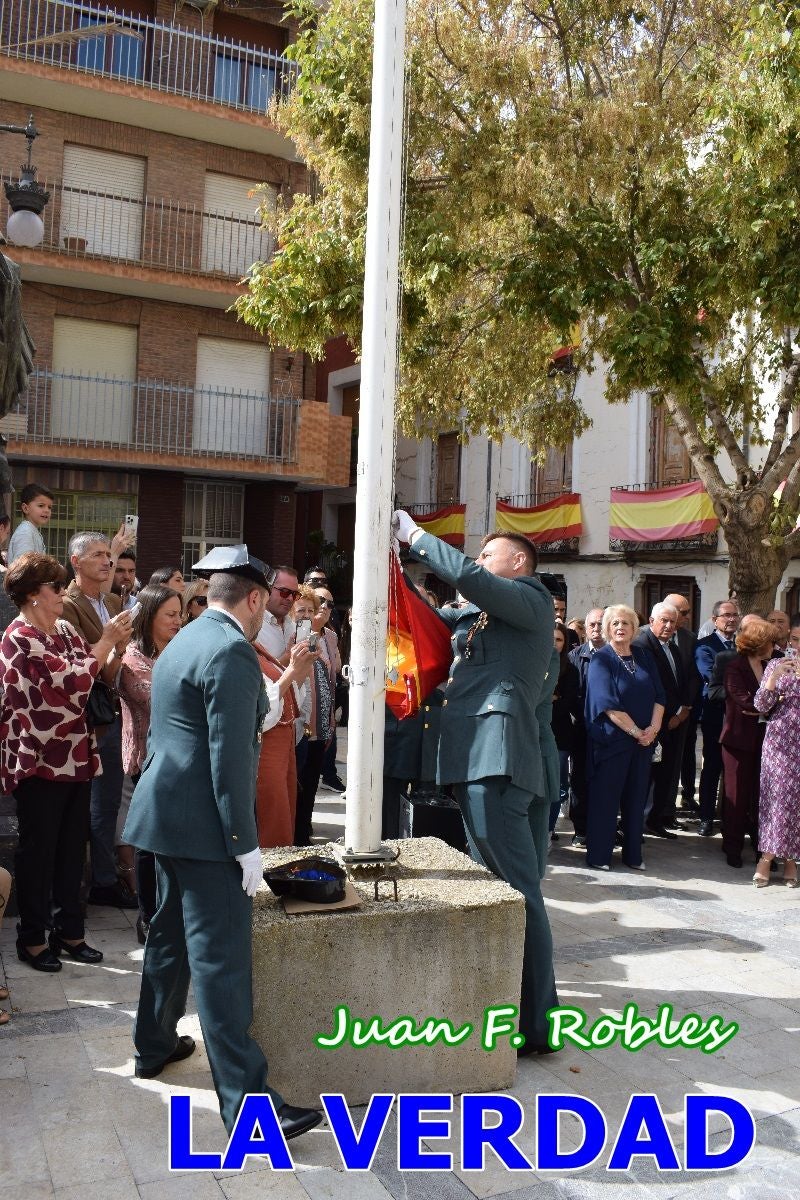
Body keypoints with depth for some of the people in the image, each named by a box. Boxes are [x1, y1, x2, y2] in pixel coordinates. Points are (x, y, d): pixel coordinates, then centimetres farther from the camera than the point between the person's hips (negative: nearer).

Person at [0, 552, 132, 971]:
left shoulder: (64, 631, 11)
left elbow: (100, 676, 12)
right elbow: (73, 681, -21)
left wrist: (117, 648, -4)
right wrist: (106, 641, -14)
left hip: (75, 758, 8)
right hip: (40, 762, -7)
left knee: (72, 849, 14)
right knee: (37, 852, 4)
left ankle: (68, 930, 25)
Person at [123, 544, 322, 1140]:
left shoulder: (184, 641, 13)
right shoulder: (232, 651, -18)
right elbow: (229, 757, -22)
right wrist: (245, 844, -19)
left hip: (165, 815, 10)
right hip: (204, 825, -10)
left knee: (171, 933, 23)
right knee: (222, 957, -9)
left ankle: (155, 1045, 39)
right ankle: (246, 1100, -5)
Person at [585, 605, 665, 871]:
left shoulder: (644, 656, 9)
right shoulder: (601, 659, -7)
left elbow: (659, 695, 6)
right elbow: (608, 704, -15)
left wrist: (653, 728, -10)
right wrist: (636, 731, -16)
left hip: (644, 739, 5)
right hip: (611, 739, -5)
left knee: (636, 797, 10)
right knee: (605, 797, 2)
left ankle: (633, 854, 21)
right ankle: (598, 856, 12)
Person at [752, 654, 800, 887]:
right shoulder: (777, 665, 6)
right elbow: (761, 705, 0)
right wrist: (774, 676, -14)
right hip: (779, 740, 0)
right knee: (777, 795, -1)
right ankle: (766, 857, 5)